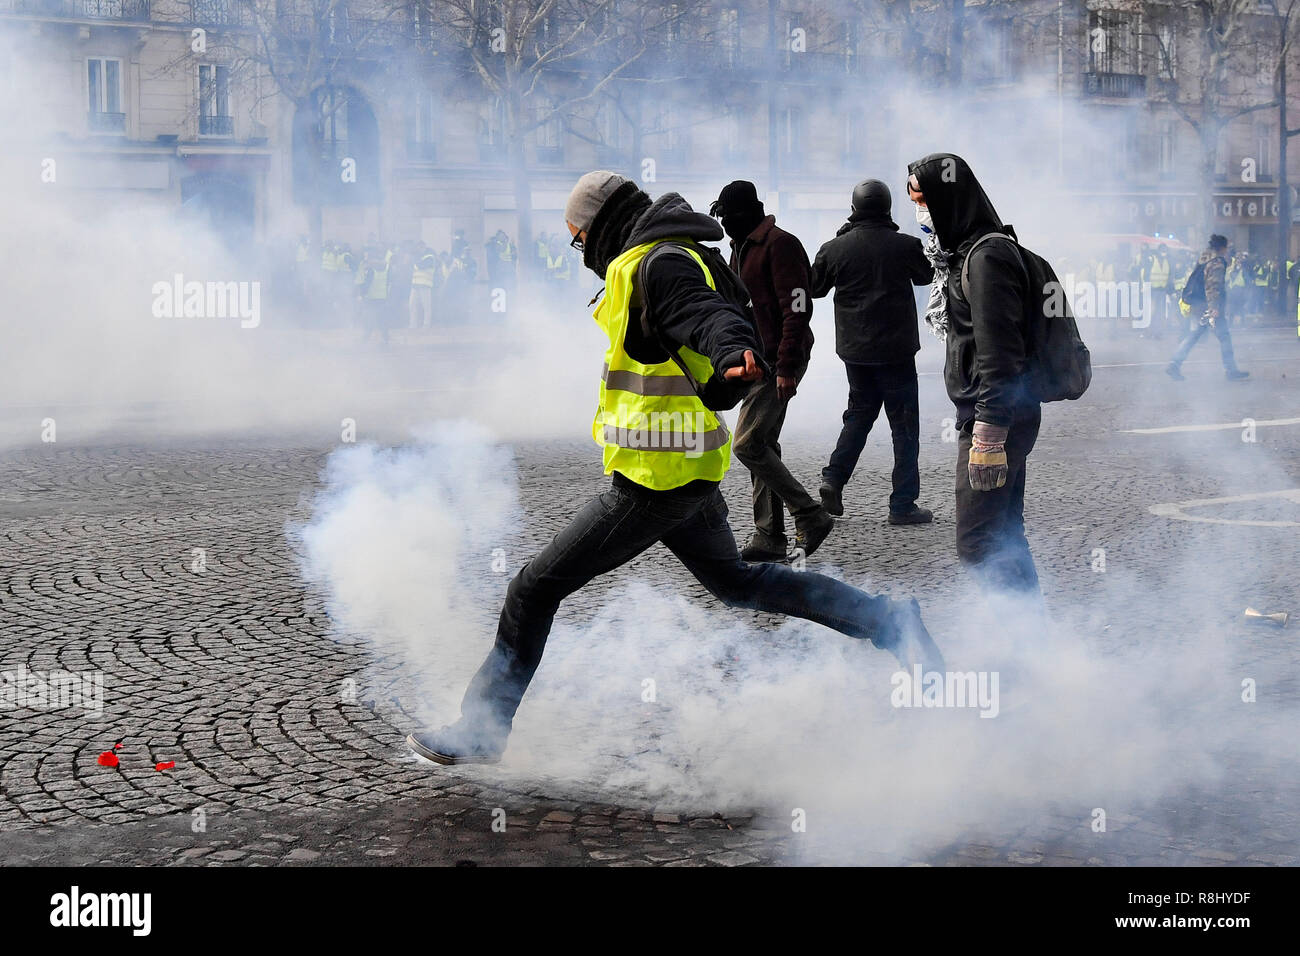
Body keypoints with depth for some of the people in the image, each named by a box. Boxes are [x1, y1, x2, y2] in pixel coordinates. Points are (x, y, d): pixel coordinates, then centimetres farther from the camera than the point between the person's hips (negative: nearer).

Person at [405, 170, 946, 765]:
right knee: (734, 582, 27)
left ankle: (481, 730, 4)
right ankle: (887, 622, 24)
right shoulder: (671, 257, 15)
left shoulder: (654, 266, -17)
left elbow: (709, 315, -36)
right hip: (694, 471, 11)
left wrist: (738, 356, -55)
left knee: (535, 588, -3)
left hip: (654, 482, -11)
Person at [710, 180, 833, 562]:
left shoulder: (779, 244, -13)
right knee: (762, 446, 10)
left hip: (777, 362, -10)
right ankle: (769, 536, 14)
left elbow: (797, 308, -20)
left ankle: (811, 515, -5)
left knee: (748, 444, -14)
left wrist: (787, 368, -25)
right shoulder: (743, 247, 18)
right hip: (756, 361, 10)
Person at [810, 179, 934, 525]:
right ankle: (903, 505, 4)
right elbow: (926, 276, 9)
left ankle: (833, 479, 9)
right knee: (904, 424, 4)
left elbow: (813, 288, 10)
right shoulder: (905, 246, -11)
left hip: (854, 349, 3)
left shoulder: (835, 249, -6)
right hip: (895, 350, -3)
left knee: (860, 411, 22)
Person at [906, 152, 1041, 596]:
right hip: (996, 419, 11)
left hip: (995, 420, -11)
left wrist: (988, 435, -25)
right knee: (1005, 534, 16)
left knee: (977, 543, -9)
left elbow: (998, 356, -22)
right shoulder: (964, 252, 16)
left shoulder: (987, 257, -16)